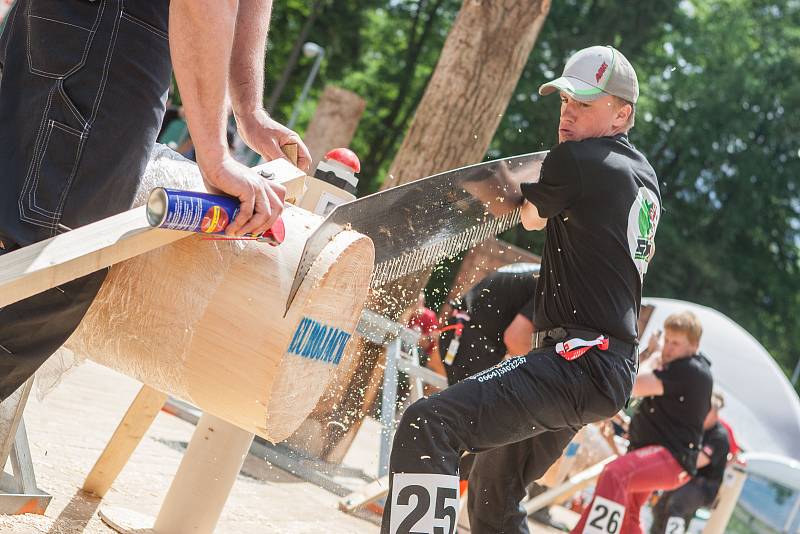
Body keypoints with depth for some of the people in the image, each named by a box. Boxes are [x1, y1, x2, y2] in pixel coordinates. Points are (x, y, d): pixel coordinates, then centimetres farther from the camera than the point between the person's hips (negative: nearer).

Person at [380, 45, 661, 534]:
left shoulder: (575, 160, -9)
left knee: (428, 426, -26)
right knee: (493, 494, 23)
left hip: (581, 361, -10)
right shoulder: (646, 177, 17)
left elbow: (532, 217, 11)